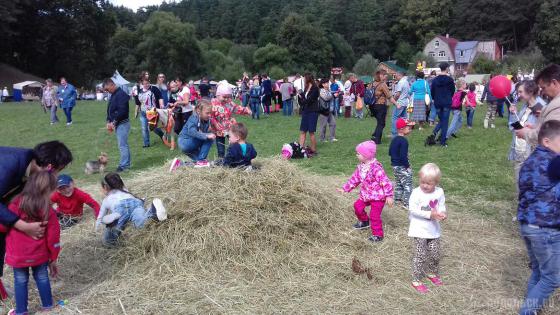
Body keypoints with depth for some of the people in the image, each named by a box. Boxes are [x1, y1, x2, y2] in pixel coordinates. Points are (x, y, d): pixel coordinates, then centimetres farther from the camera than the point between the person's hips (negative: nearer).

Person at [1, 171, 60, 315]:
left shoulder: (17, 204, -16)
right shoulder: (48, 210, -11)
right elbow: (53, 237, -5)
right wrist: (53, 258, 8)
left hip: (17, 255, -1)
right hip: (39, 254, 1)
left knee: (21, 281, 16)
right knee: (42, 278, 20)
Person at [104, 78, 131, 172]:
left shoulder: (121, 94, -15)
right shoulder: (113, 95, 15)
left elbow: (122, 111, -23)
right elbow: (110, 110, 19)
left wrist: (113, 122, -16)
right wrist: (108, 122, 6)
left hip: (122, 123, -10)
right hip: (117, 124, 10)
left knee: (122, 145, -7)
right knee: (123, 144, 13)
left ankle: (123, 165, -3)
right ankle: (126, 164, 18)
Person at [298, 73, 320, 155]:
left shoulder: (315, 89, -11)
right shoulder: (306, 88, 13)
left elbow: (308, 100, -17)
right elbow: (301, 102, 13)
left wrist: (301, 97, -1)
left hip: (312, 112, -8)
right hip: (305, 111, 8)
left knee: (311, 132, -3)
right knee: (302, 131, 4)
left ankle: (314, 150, 8)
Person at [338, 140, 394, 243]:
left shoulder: (376, 168, -27)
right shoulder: (361, 166, 0)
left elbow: (385, 182, -26)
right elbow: (355, 178, 11)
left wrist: (389, 196, -27)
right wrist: (345, 188, 13)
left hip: (378, 196, -8)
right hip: (366, 195, 8)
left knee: (374, 215, -6)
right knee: (357, 206, 15)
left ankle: (378, 235, 9)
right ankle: (364, 222, 40)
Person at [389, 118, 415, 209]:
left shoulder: (394, 139, 7)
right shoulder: (404, 141, -21)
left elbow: (390, 152, 14)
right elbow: (403, 156, -25)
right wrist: (408, 166, -16)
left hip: (394, 165, 9)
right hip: (402, 167, -9)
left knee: (398, 183, 22)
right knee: (407, 185, -2)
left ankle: (398, 199, 31)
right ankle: (406, 203, -1)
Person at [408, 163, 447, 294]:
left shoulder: (439, 192, -3)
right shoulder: (416, 193, -17)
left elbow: (441, 206, 6)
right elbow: (413, 210, -21)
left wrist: (442, 213, -17)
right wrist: (430, 214, -27)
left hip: (434, 229, 5)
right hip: (419, 230, -5)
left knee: (435, 254, 17)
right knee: (420, 256, -2)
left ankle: (432, 273, 42)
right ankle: (416, 280, 10)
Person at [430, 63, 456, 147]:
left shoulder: (435, 80, 2)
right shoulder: (449, 79, -8)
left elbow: (432, 91, 6)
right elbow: (453, 91, 2)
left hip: (437, 103, 4)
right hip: (446, 103, -4)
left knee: (441, 120, 19)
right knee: (445, 122, 2)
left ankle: (434, 132, -8)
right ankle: (442, 141, 2)